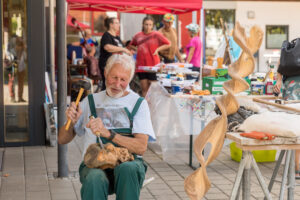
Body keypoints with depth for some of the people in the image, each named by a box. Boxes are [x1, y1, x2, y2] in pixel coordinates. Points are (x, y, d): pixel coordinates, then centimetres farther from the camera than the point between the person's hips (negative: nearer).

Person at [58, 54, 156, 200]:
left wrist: (107, 133, -19)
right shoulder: (91, 101, 17)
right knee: (94, 179, -36)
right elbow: (62, 140, 19)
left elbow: (141, 147, -6)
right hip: (94, 163, 1)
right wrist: (72, 122, -4)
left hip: (128, 161, -1)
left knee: (128, 169, -38)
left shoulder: (138, 104, 9)